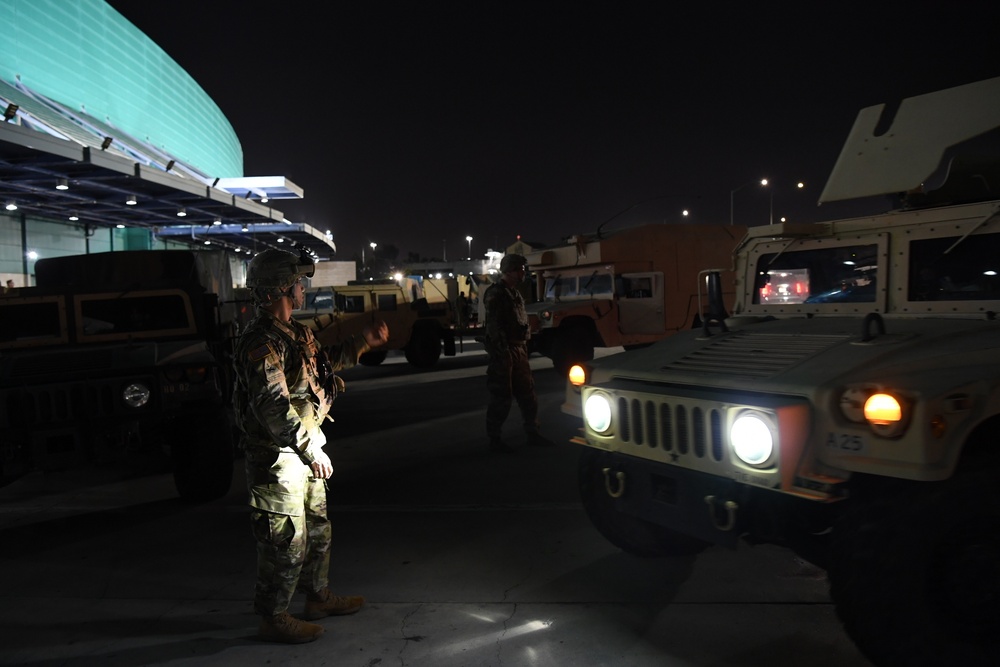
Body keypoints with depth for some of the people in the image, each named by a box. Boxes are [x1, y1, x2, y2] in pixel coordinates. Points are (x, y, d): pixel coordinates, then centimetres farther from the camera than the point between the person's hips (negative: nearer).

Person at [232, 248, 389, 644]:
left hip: (302, 449, 10)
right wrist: (312, 451, -26)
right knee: (287, 540, 1)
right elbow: (274, 407, -28)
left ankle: (319, 597, 38)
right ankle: (273, 619, 18)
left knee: (316, 529, 21)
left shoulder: (295, 333, 11)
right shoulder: (261, 341, -22)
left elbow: (323, 365, 27)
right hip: (277, 456, -10)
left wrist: (360, 345, 20)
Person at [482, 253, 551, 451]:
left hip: (519, 351, 9)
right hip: (503, 353, -9)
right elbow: (494, 326, -20)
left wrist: (524, 350, 19)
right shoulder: (495, 294, -11)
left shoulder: (515, 294, 17)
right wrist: (504, 353, -25)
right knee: (501, 397, -3)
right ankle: (494, 439, 7)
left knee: (527, 394, 12)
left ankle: (532, 433, 22)